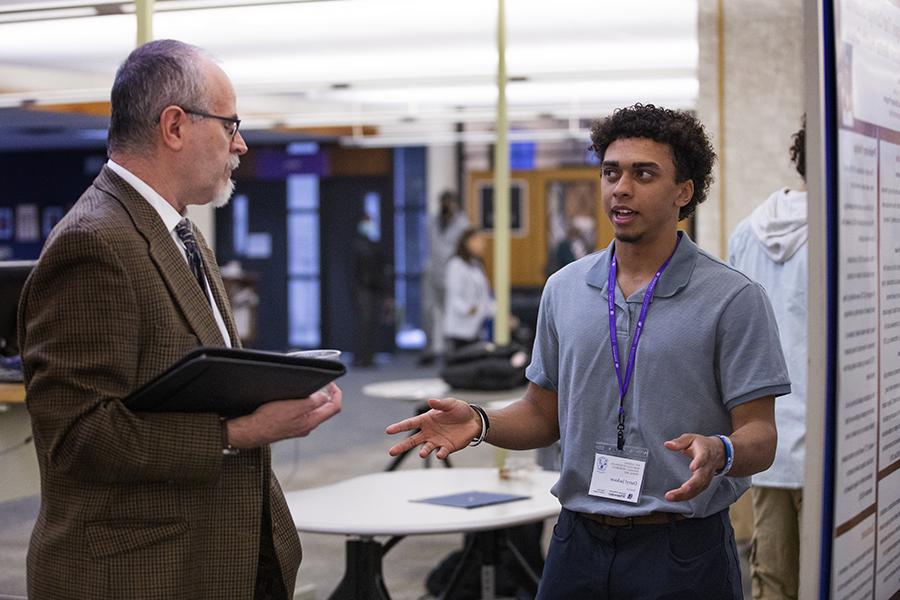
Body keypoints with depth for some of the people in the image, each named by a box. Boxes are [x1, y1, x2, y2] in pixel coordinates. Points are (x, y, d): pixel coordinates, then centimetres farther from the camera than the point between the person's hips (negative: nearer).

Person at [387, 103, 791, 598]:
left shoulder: (733, 298, -7)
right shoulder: (564, 288, 7)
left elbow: (759, 436, -9)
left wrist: (718, 453, -30)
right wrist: (480, 423, -6)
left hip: (682, 552, -4)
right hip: (579, 542, 4)